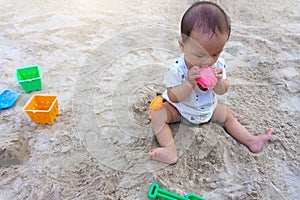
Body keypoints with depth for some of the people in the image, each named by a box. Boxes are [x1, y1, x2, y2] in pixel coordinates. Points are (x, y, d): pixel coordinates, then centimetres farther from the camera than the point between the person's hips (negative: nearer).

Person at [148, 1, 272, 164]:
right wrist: (189, 83, -44)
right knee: (158, 115, -23)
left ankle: (251, 141, 18)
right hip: (180, 109, -4)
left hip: (208, 108, 4)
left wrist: (218, 81, -32)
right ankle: (170, 151, -29)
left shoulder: (218, 65, -16)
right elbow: (173, 97, -28)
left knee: (227, 115, 4)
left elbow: (222, 91, -8)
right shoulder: (177, 69, -30)